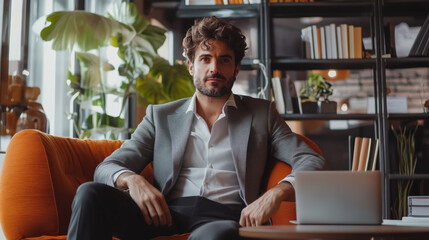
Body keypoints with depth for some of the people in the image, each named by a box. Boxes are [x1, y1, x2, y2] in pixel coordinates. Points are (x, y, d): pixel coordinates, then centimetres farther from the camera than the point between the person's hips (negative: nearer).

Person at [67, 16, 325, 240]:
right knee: (91, 193, -25)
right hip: (167, 214, 3)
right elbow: (106, 168, 15)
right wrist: (132, 179, -12)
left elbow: (313, 161, 9)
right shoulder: (161, 116, 20)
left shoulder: (261, 113, 18)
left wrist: (276, 193, -13)